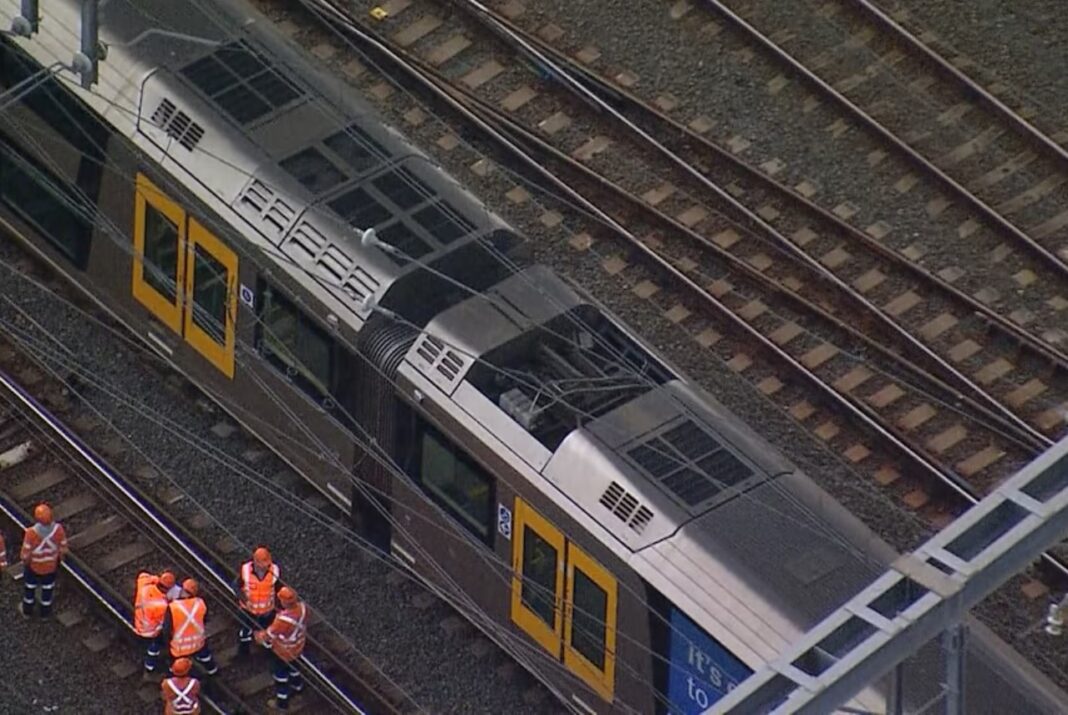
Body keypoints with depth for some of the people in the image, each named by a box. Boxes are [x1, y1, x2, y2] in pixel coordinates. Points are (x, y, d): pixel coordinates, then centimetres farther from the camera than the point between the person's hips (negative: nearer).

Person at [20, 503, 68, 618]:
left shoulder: (31, 533, -39)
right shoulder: (58, 529, -32)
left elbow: (26, 553, -24)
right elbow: (63, 548, -14)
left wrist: (25, 561, 0)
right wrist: (60, 559, 8)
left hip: (34, 565, -2)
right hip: (51, 565, 2)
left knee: (30, 586, 28)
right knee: (47, 587, 28)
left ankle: (27, 610, 51)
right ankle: (45, 612, 51)